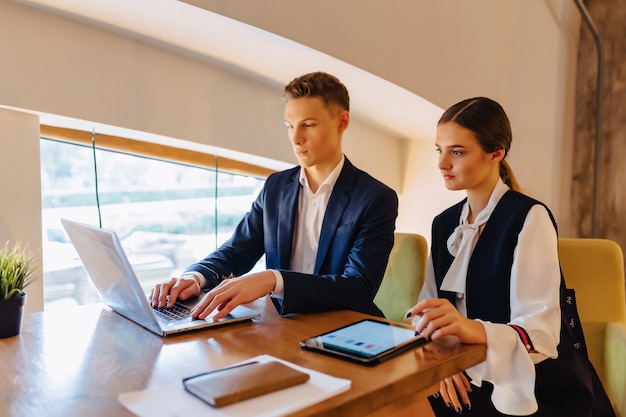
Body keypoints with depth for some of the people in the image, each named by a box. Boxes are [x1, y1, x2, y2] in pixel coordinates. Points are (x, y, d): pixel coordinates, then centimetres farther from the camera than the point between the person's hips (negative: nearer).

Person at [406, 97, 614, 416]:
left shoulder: (530, 217, -13)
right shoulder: (444, 224, 7)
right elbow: (428, 309, 3)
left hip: (537, 389, -5)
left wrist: (474, 329, -42)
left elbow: (541, 334, -22)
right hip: (469, 380, 6)